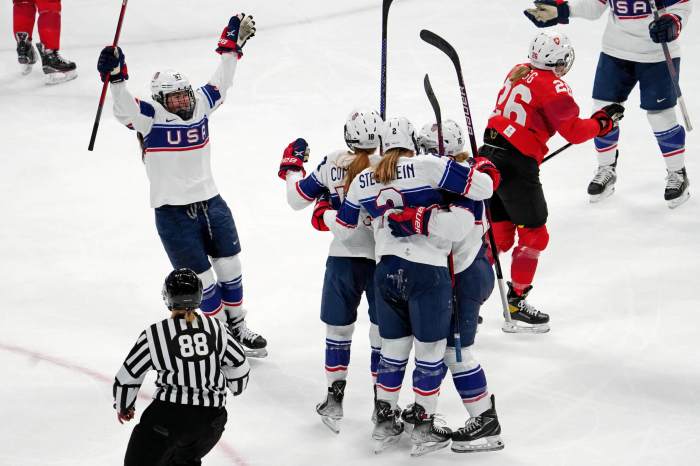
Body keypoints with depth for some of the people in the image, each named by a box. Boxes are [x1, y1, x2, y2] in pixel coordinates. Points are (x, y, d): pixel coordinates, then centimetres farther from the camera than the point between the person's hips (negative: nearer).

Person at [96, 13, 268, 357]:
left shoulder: (200, 106, 4)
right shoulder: (151, 117, -10)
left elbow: (220, 83, 17)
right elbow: (124, 110, -27)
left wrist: (232, 45, 16)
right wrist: (116, 77, -42)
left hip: (211, 203, 6)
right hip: (173, 213, -6)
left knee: (230, 268, 15)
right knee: (202, 280, 0)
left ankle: (237, 328, 32)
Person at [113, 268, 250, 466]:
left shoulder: (154, 334, -4)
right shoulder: (216, 328, 4)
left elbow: (128, 376, 2)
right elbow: (239, 366, 12)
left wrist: (123, 406, 21)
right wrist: (236, 386, 35)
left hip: (168, 414, -4)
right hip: (211, 418, 4)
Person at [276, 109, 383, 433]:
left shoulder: (332, 165, -3)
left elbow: (298, 198, 6)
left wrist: (291, 166, 21)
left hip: (343, 257, 2)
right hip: (381, 258, -2)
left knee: (338, 326, 15)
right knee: (383, 331, 9)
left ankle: (335, 397, 19)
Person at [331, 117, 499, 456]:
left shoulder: (363, 181, 8)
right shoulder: (429, 167, -8)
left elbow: (341, 230, 19)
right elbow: (481, 187, -11)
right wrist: (484, 168, 11)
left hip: (386, 271, 5)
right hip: (427, 272, -5)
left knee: (393, 348, 19)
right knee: (430, 350, 8)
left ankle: (384, 422, 26)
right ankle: (423, 428, 14)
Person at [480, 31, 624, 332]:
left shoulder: (518, 74, 12)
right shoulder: (553, 87, -13)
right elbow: (574, 131, -10)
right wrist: (604, 121, 4)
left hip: (490, 155, 8)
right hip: (517, 166, -8)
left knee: (499, 235, 18)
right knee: (534, 236, 5)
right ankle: (515, 305, 9)